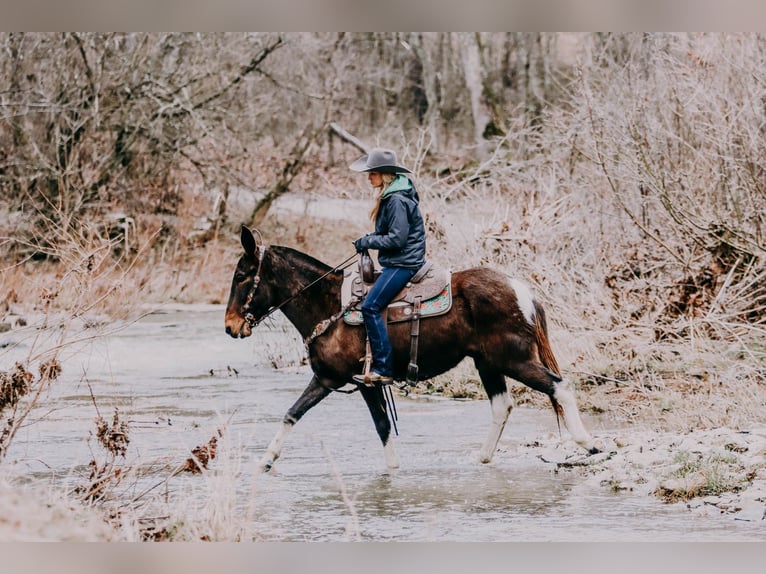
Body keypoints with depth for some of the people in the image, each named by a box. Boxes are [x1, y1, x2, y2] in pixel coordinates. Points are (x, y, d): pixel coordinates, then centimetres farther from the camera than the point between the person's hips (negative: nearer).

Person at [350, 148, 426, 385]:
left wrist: (366, 242, -12)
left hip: (403, 263, -11)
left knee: (371, 306, -19)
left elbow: (396, 239, -22)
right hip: (394, 263, 11)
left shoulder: (397, 200, -18)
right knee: (371, 306, 12)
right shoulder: (389, 196, 14)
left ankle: (383, 369, -20)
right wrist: (368, 240, 7)